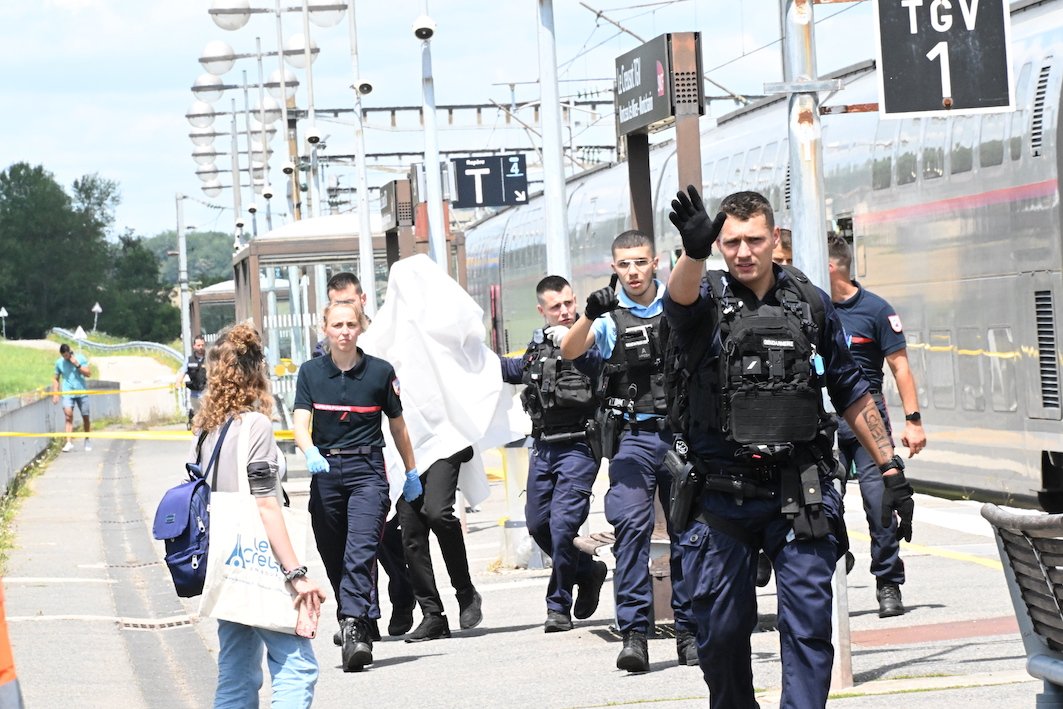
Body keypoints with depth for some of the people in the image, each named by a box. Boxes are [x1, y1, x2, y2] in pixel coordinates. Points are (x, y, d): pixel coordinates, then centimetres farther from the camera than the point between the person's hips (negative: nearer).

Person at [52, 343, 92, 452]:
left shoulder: (80, 358, -1)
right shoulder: (59, 362, 4)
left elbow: (88, 373, -5)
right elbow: (56, 379, 13)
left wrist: (77, 365, -15)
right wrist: (55, 394, 5)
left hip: (81, 392, 0)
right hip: (67, 393, 0)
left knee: (85, 417, 7)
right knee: (68, 416, -18)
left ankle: (87, 440, 29)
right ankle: (69, 442, -23)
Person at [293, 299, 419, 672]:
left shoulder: (381, 372, 1)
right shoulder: (311, 372, 4)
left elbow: (397, 425, 12)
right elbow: (301, 424, -6)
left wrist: (411, 472, 19)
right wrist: (310, 453, -27)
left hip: (367, 471, -3)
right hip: (325, 470, 3)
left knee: (361, 552, -18)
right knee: (334, 558, 7)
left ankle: (353, 629, -27)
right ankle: (359, 627, 19)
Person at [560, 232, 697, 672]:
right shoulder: (609, 315, 2)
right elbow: (569, 352, -14)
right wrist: (589, 315, -32)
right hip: (633, 437, -2)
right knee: (632, 525, -15)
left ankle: (689, 631, 13)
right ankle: (634, 633, -17)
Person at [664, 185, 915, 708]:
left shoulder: (811, 304, 8)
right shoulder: (708, 299, 1)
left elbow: (851, 394, 16)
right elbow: (679, 300, -26)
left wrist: (891, 470, 12)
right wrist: (693, 252, -49)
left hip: (800, 493, 1)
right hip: (723, 495, -1)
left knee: (808, 624, -6)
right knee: (721, 631, 5)